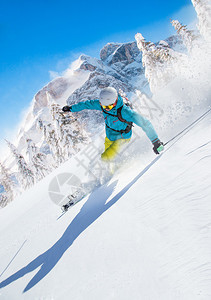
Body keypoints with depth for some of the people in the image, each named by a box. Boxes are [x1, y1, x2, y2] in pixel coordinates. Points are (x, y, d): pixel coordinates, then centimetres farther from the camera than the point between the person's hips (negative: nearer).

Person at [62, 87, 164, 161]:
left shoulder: (124, 111, -37)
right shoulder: (102, 104, -19)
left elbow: (144, 123, -39)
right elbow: (88, 104, 0)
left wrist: (155, 141, -43)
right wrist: (71, 108, 12)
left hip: (122, 138, -6)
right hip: (109, 136, 6)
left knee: (105, 157, -16)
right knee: (107, 157, 18)